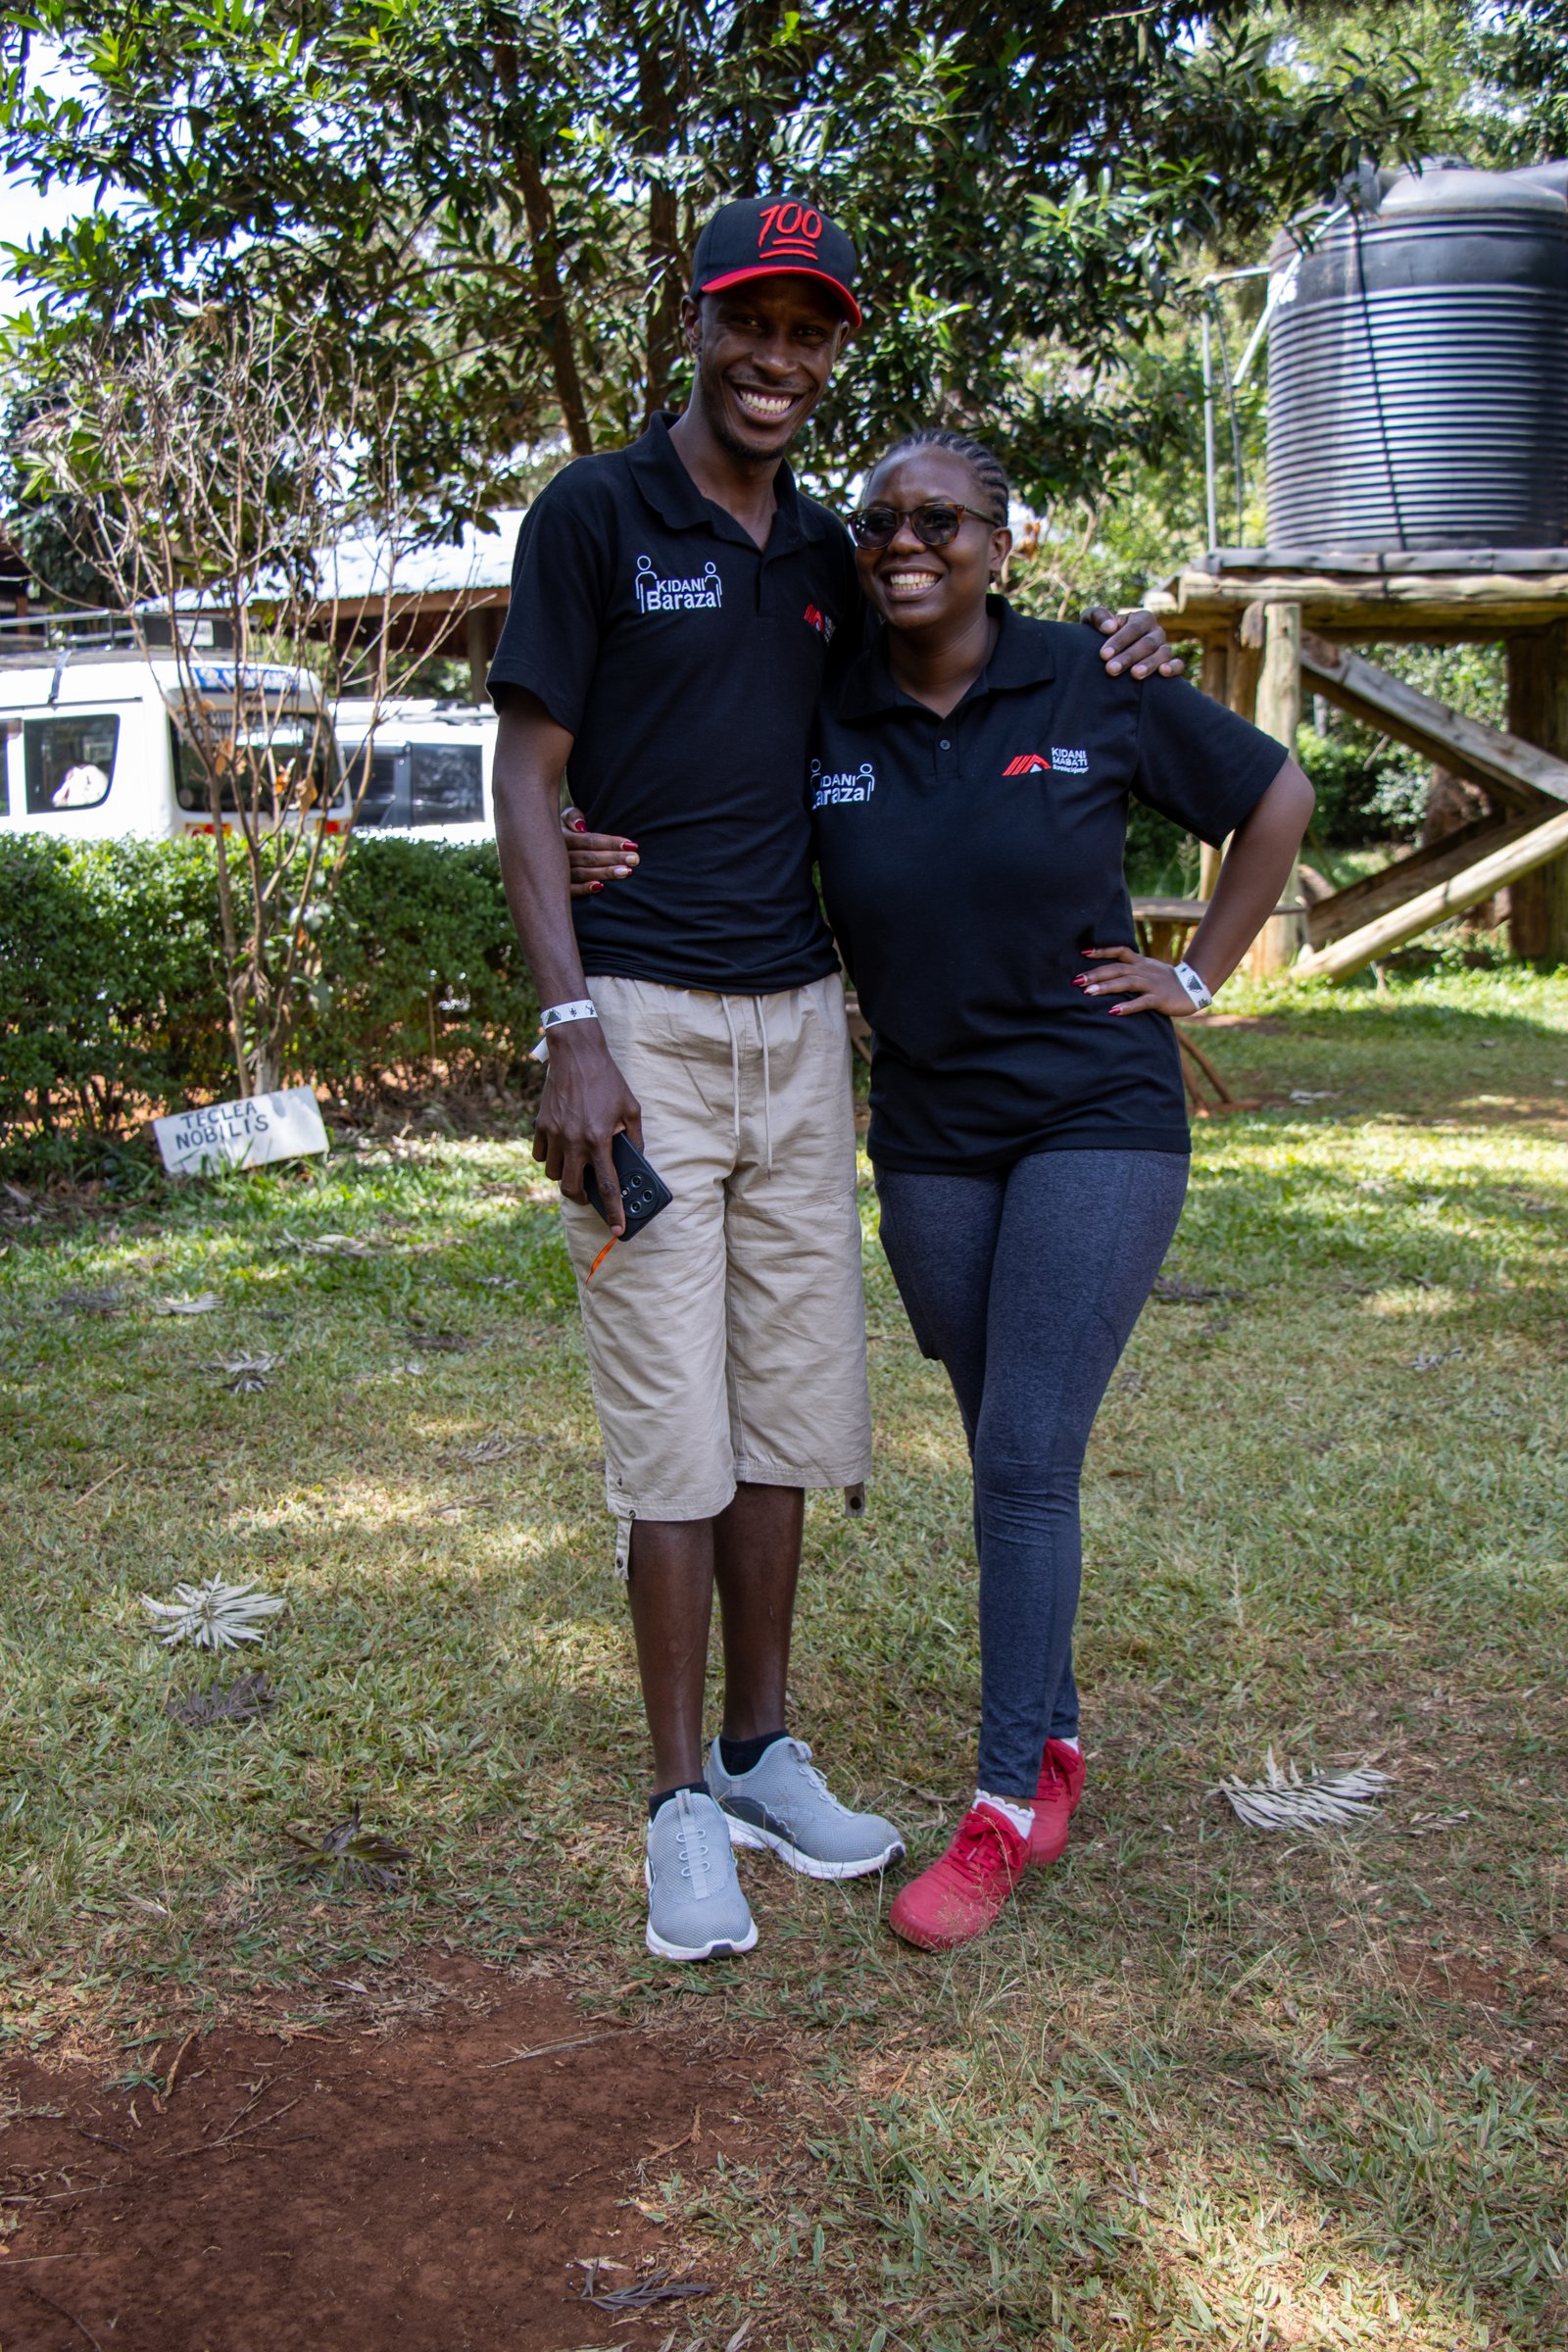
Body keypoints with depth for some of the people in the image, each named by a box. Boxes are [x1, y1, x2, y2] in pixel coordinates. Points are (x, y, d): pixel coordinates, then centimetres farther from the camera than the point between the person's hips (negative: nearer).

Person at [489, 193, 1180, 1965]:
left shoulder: (822, 552, 13)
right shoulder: (593, 515, -4)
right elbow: (524, 782, -7)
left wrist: (1083, 654, 10)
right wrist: (571, 1030, -16)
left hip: (798, 1020, 6)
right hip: (644, 1019, -6)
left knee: (787, 1409, 10)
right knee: (673, 1423, -3)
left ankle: (764, 1751, 25)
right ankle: (684, 1807, 10)